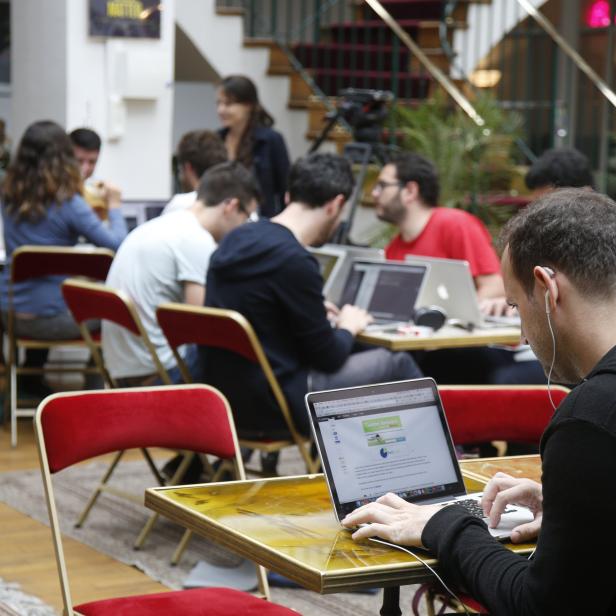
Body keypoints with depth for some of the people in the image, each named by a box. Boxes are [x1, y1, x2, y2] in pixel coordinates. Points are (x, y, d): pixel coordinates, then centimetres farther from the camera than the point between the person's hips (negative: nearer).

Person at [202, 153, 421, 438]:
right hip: (275, 409, -9)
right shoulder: (294, 261, -23)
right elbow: (327, 356, -13)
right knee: (396, 364, 5)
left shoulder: (236, 239, 3)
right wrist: (347, 328, 7)